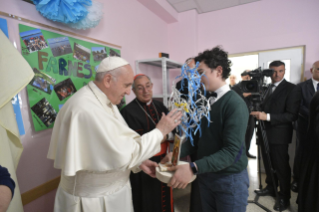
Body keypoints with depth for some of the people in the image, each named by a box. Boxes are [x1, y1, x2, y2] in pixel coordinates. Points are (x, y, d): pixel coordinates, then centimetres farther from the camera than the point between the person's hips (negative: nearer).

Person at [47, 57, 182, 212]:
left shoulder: (103, 100, 1)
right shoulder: (86, 108, -30)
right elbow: (122, 154, -28)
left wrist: (139, 161, -2)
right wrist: (160, 131, -19)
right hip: (92, 199, -8)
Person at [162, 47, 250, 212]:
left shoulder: (235, 104, -19)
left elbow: (231, 151, -25)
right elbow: (198, 137, 4)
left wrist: (193, 168, -34)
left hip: (230, 179, -5)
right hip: (205, 175, 6)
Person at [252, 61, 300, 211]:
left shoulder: (291, 88, -9)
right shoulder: (267, 88, 11)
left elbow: (292, 115, -17)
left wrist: (267, 117, -26)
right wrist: (258, 112, -4)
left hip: (279, 135, -6)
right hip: (265, 133, 6)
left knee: (281, 167, 6)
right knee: (268, 164, 18)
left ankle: (284, 197, 24)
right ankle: (271, 188, 37)